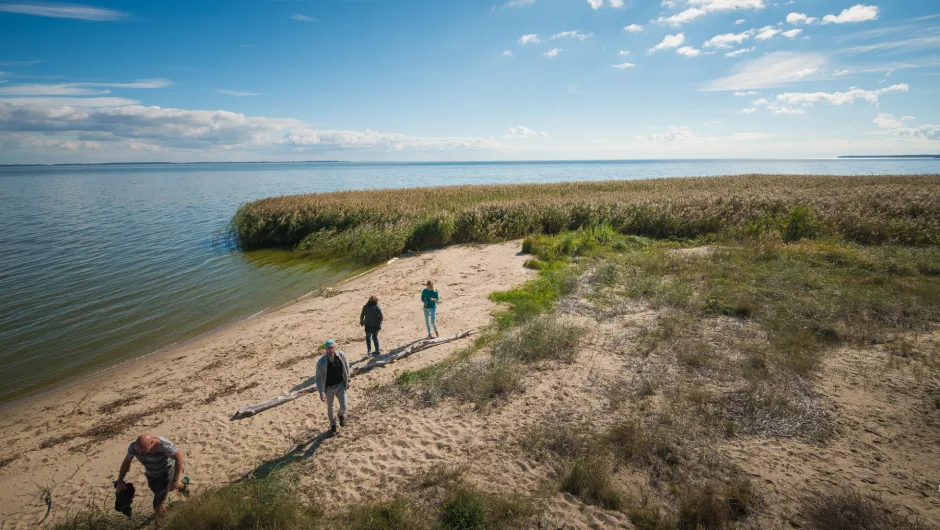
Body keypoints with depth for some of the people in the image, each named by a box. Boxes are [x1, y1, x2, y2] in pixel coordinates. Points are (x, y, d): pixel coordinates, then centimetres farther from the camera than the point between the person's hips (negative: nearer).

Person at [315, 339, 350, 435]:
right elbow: (319, 378, -18)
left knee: (343, 406, -4)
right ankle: (333, 425, 43)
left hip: (340, 385, 1)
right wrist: (321, 392, -26)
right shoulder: (321, 363, -25)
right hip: (329, 388, -1)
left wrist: (347, 381, 5)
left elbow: (346, 367, 0)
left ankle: (341, 415, 35)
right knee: (330, 408, 17)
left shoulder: (341, 355, -18)